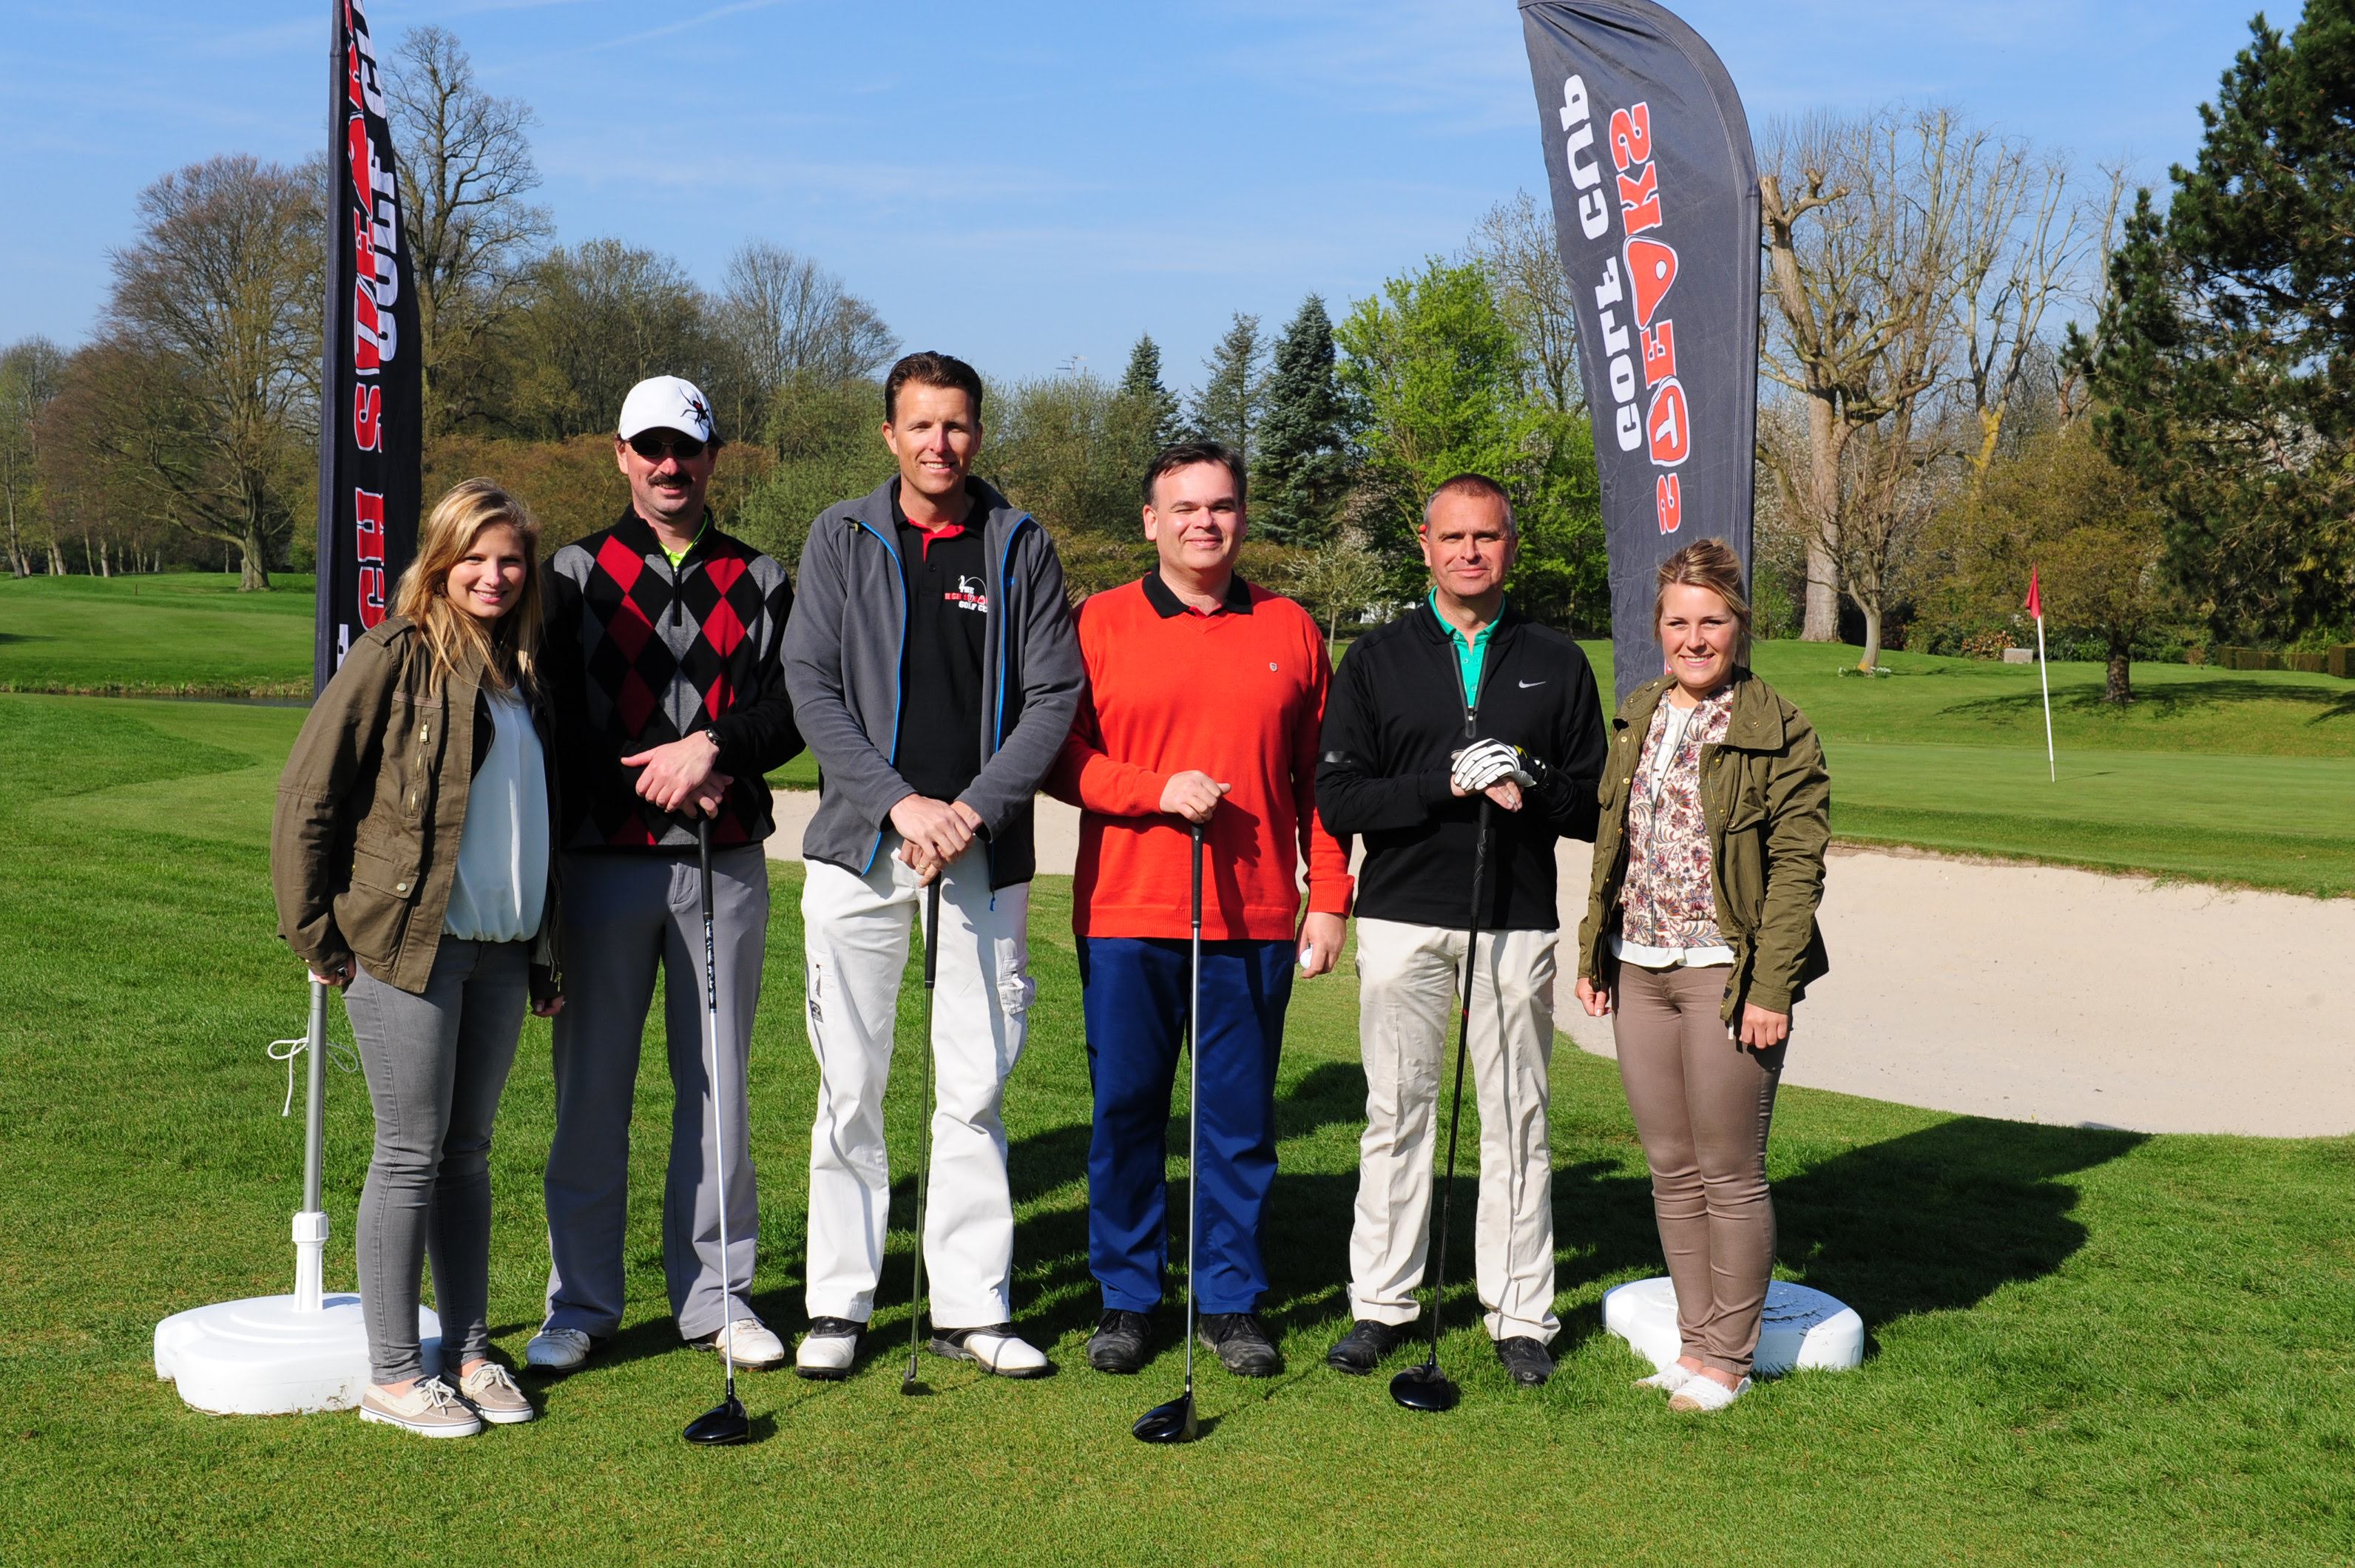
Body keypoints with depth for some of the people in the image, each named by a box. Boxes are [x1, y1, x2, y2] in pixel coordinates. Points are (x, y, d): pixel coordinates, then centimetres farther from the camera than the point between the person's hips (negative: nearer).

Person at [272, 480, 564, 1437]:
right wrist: (317, 936, -6)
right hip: (406, 944, -6)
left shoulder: (524, 670, 13)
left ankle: (467, 1351, 22)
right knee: (412, 1154, -1)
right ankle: (391, 1375, 9)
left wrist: (546, 950, 17)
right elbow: (306, 798, -7)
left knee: (468, 1150, 12)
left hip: (500, 951, 6)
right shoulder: (397, 656, -7)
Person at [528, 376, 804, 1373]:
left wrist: (714, 747, -17)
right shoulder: (577, 573, 6)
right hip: (604, 860, -1)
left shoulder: (758, 582, 11)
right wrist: (665, 787, -14)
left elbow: (792, 707, 2)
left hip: (726, 865, 1)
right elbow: (556, 720, -2)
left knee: (717, 1085, 7)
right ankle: (582, 1300, 15)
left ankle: (715, 1292, 18)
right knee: (591, 1087, 3)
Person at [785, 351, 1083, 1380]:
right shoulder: (841, 541, 6)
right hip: (861, 842, 0)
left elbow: (1055, 692, 2)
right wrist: (898, 802, -12)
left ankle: (970, 1306, 14)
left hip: (985, 848, 1)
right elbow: (812, 685, -1)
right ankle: (839, 1303, 14)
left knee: (976, 1084, 4)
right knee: (851, 1082, 3)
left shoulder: (1021, 548, 7)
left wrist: (975, 806, -10)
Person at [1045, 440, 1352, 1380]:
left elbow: (1318, 779, 10)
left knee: (1241, 1116, 6)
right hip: (1125, 916, -1)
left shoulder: (1290, 631, 10)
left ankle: (1231, 1301, 18)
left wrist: (1327, 899, 5)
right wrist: (1158, 789, -14)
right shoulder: (1099, 624, 4)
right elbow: (1062, 760, 0)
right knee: (1125, 1109, 5)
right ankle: (1126, 1298, 19)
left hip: (1255, 922, 1)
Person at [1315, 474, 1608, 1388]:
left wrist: (1528, 785, -14)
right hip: (1403, 919, 0)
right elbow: (1336, 799, -3)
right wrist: (1447, 784, -16)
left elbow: (1595, 805, 6)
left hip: (1517, 921, 1)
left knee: (1517, 1118, 4)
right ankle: (1381, 1303, 16)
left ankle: (1520, 1314, 14)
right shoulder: (1377, 659, 7)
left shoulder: (1557, 664, 10)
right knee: (1397, 1112, 6)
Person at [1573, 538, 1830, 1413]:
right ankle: (1695, 1339, 25)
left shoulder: (1777, 730, -8)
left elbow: (1797, 866, -11)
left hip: (1726, 974, -6)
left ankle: (1729, 1356, 16)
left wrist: (1770, 988, -16)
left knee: (1729, 1174, 2)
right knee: (1670, 1170, 12)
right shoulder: (1636, 719, 11)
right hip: (1639, 972, 6)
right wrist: (1593, 954, 12)